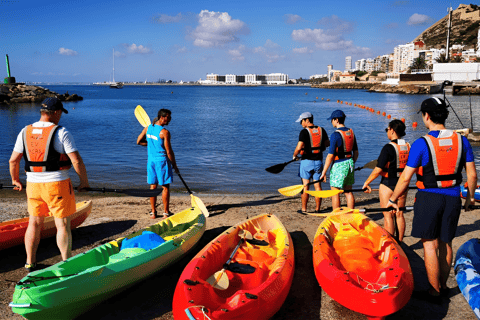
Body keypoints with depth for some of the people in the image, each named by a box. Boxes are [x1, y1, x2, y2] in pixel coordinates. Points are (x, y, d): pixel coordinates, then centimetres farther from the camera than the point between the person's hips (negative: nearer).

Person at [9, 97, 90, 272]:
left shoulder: (25, 132, 4)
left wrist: (15, 180, 23)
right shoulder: (62, 133, -12)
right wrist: (84, 181, -2)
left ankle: (30, 263, 25)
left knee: (34, 224, 16)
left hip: (33, 184, 5)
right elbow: (77, 161, -16)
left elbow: (13, 161, 8)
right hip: (57, 185, -5)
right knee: (62, 225, 4)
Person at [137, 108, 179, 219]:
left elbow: (139, 142, 13)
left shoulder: (148, 128, 4)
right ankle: (166, 212, 12)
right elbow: (169, 152, -15)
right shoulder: (165, 132, -17)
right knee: (165, 187, 5)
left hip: (151, 160, 6)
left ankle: (153, 212, 17)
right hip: (162, 161, -6)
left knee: (153, 186, 12)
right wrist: (175, 166, -4)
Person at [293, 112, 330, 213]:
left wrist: (295, 155, -4)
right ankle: (317, 209, 14)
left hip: (307, 161, -5)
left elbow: (299, 147, -21)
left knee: (305, 186, 3)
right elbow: (327, 143, 13)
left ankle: (304, 209, 9)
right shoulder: (321, 130, 4)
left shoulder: (304, 132, -13)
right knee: (317, 185, 9)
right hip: (318, 161, 5)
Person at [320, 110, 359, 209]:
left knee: (335, 193, 4)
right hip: (349, 163, 8)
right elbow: (356, 152, 13)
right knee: (348, 192, 15)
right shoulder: (351, 132, 7)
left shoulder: (335, 135, -16)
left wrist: (324, 172, -13)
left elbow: (330, 156, -18)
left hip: (339, 165, -8)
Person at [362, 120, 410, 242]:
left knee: (388, 216, 1)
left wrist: (367, 182, -8)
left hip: (388, 185, -7)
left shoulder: (389, 148, -17)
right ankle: (399, 242, 24)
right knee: (399, 215, 15)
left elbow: (378, 170, -19)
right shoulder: (408, 147, 3)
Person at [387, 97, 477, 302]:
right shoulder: (461, 141, -1)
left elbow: (405, 178, -11)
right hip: (452, 199, 5)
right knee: (446, 243, 18)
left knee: (430, 245, 5)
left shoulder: (421, 144, -14)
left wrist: (393, 200, 2)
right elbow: (472, 174, 5)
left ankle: (434, 292, 15)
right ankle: (443, 286, 32)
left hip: (429, 198, -5)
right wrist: (470, 197, 22)